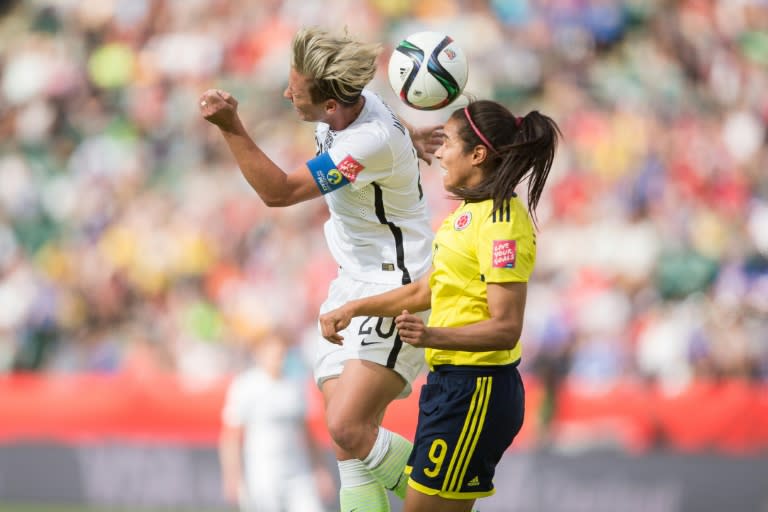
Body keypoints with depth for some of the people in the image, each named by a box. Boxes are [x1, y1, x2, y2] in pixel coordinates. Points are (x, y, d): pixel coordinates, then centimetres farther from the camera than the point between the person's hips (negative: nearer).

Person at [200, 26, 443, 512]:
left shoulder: (374, 142, -28)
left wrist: (231, 127, -32)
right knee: (346, 436, 1)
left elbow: (280, 190, -29)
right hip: (353, 285, 9)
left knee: (348, 427, -18)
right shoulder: (351, 106, -2)